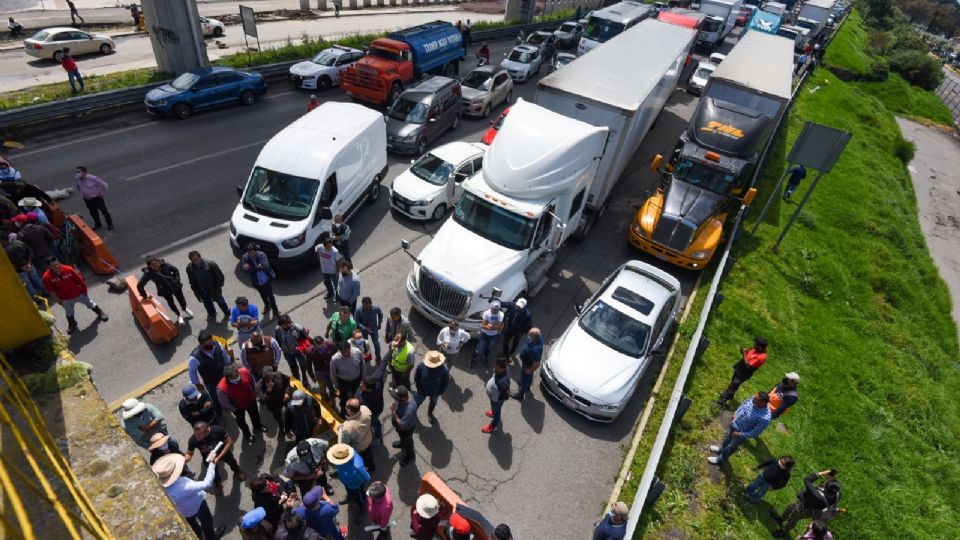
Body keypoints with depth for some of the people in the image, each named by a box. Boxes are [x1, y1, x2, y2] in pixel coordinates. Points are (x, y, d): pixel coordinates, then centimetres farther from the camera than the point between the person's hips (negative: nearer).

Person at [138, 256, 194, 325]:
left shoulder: (165, 264, -19)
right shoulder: (148, 273, -23)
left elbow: (176, 270, -3)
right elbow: (140, 286, -19)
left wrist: (177, 280, -11)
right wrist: (145, 296, -14)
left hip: (175, 286, 1)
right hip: (165, 291, -1)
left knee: (181, 299, 21)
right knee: (171, 304, 15)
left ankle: (185, 309, 55)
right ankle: (179, 315, 44)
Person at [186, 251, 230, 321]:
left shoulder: (210, 264, -28)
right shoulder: (189, 268, -17)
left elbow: (220, 276, -17)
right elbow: (191, 281, -2)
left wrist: (218, 287, -15)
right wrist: (196, 291, 0)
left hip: (213, 289, -3)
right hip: (202, 291, 3)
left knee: (220, 301, 22)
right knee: (207, 304, 26)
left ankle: (227, 312, 49)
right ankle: (211, 314, 55)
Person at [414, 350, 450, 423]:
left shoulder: (444, 370, -35)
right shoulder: (421, 366, -34)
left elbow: (446, 381, -14)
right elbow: (416, 377, -12)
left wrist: (441, 392, -7)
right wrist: (418, 387, -5)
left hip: (435, 392, 1)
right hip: (422, 391, -1)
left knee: (433, 403, 31)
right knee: (417, 403, 26)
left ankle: (429, 413, 64)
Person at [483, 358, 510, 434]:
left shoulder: (503, 382, -47)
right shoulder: (505, 367, -27)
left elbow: (506, 396, -31)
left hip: (496, 399, -6)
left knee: (496, 412, 25)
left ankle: (493, 427, 53)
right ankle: (494, 413, 70)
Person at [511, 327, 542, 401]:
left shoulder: (535, 349, -46)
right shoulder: (538, 338, -24)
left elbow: (537, 363, -35)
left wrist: (530, 370, -18)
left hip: (528, 365, -8)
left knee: (525, 379, 19)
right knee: (528, 377, 34)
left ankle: (520, 395, 45)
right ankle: (527, 387, 63)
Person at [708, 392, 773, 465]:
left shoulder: (765, 418, -40)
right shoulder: (754, 399, -23)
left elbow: (754, 433, -26)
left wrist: (740, 434, -18)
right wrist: (736, 414, 0)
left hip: (741, 434, -5)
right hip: (734, 424, 5)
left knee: (731, 447, 23)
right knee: (727, 438, 33)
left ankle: (721, 459, 50)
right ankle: (721, 449, 63)